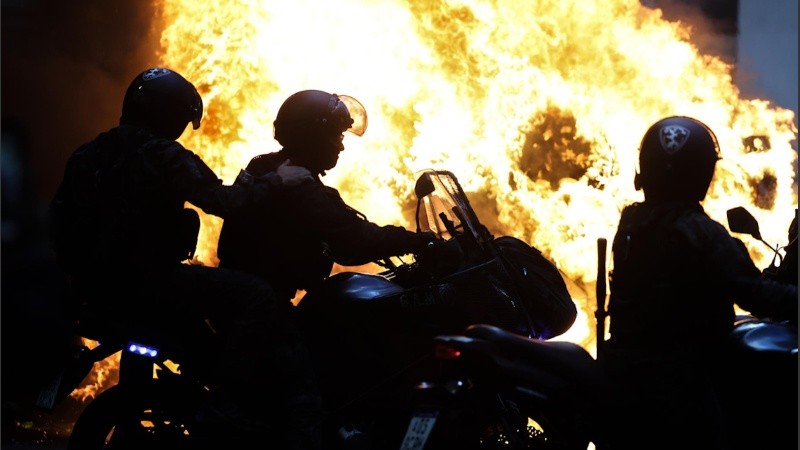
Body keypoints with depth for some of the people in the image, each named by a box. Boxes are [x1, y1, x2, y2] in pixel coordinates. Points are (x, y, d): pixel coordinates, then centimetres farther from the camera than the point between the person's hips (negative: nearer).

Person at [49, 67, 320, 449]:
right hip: (142, 284, -10)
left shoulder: (87, 155, 15)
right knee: (254, 297, -17)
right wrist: (276, 183, -8)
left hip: (94, 285, 10)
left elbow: (61, 221, 22)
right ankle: (232, 412, -23)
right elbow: (222, 202, -21)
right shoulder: (165, 156, -12)